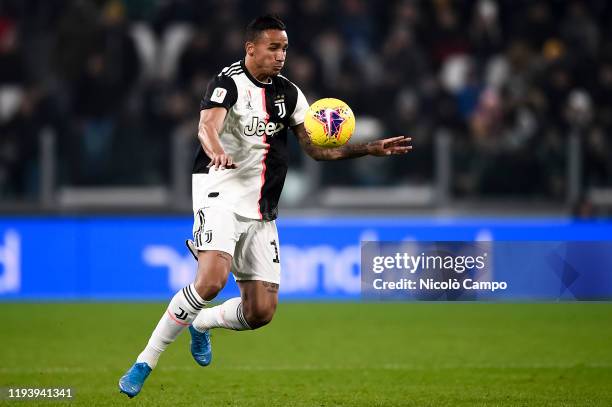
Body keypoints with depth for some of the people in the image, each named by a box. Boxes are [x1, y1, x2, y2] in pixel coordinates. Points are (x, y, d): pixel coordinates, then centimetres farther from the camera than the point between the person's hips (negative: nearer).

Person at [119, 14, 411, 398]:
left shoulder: (288, 93, 10)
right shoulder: (229, 82, -10)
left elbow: (317, 147, 14)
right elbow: (208, 125, -28)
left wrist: (373, 148, 4)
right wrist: (217, 151, -51)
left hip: (260, 210, 6)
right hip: (221, 193, -6)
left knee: (262, 311, -1)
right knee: (211, 280, -29)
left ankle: (201, 322, 32)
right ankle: (145, 363, -19)